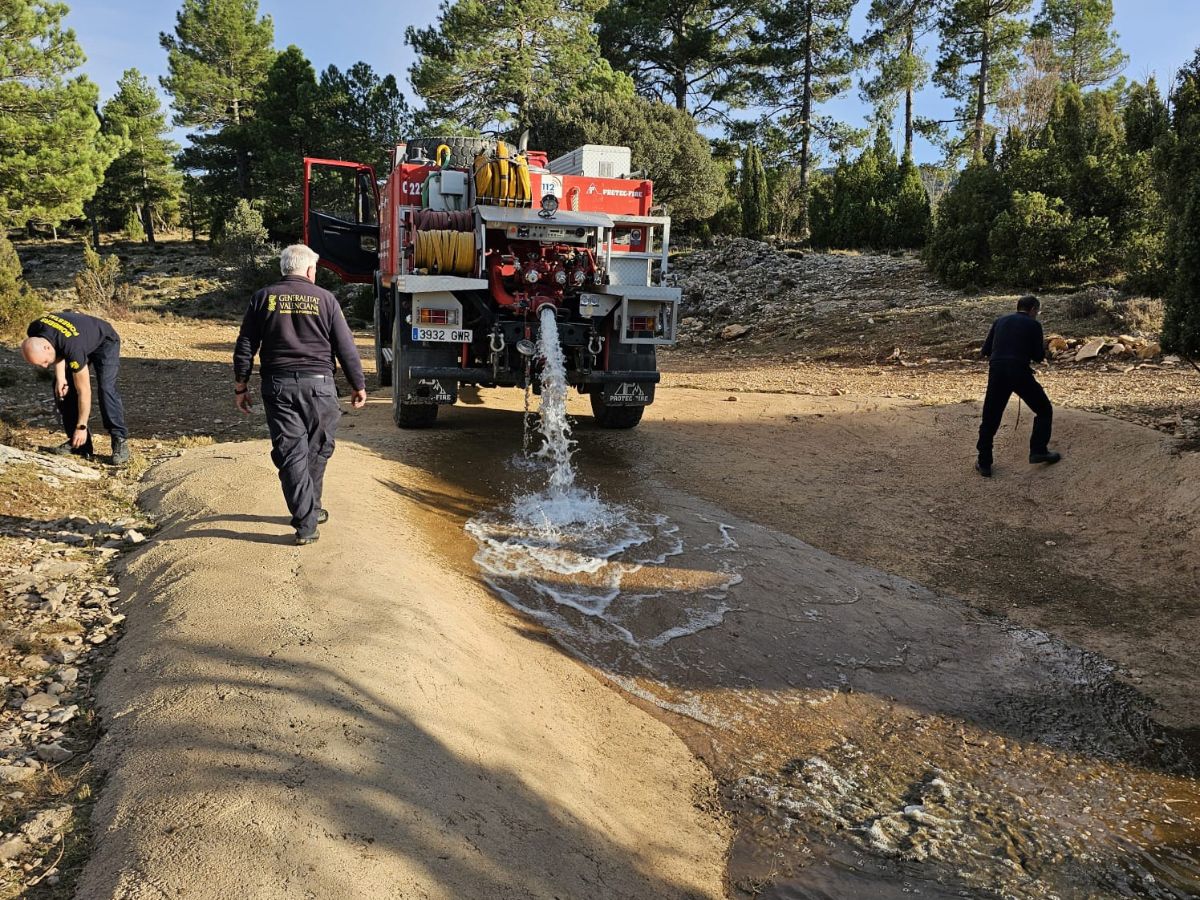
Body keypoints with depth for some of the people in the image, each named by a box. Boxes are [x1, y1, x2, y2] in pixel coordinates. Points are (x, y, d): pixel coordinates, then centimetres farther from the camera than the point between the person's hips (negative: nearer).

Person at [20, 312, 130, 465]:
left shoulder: (73, 348, -42)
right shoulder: (34, 333, -25)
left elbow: (84, 392, -34)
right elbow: (57, 349, -1)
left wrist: (81, 427, -28)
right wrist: (60, 376, -17)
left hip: (104, 343, -7)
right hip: (84, 338, 8)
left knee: (106, 388, -28)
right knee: (61, 389, -4)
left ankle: (120, 441, -24)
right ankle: (78, 442, 3)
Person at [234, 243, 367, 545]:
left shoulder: (263, 298, 6)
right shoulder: (324, 298, 2)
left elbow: (244, 347, 5)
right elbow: (346, 347, 1)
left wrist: (241, 386, 12)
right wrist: (359, 385, 9)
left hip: (278, 385, 1)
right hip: (318, 384, -1)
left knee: (290, 453, 2)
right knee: (317, 451, 15)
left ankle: (305, 522, -1)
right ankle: (311, 512, 26)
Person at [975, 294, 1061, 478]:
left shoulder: (1000, 321, 16)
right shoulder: (1033, 325, 5)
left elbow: (986, 350, 15)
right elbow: (1039, 357, 3)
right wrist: (1043, 346, 23)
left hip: (997, 372, 3)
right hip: (1020, 373, -3)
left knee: (990, 419, 10)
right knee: (1044, 410, 18)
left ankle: (984, 463, 10)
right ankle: (1038, 451, 15)